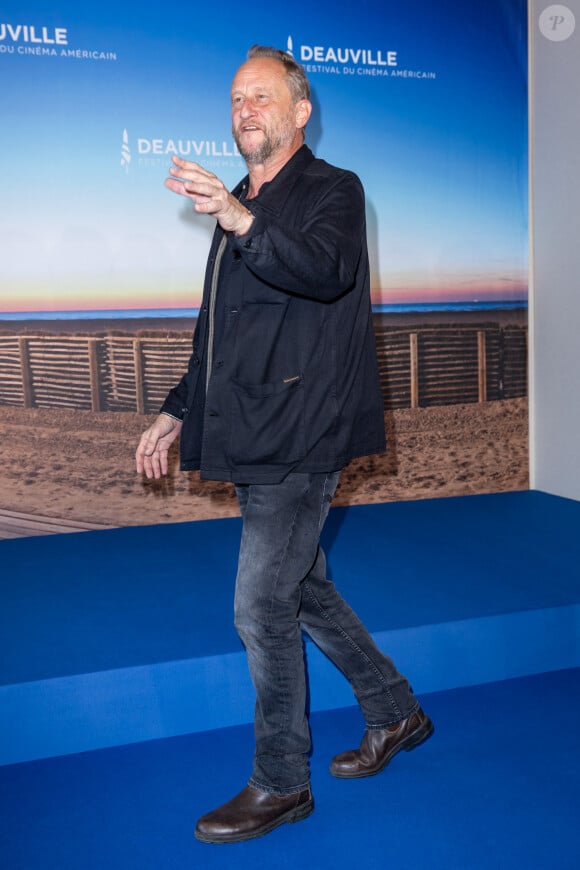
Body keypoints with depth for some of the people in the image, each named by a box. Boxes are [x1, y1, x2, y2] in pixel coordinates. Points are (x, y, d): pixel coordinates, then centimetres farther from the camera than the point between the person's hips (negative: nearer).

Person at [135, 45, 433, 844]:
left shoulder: (333, 190, -5)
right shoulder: (239, 209, 20)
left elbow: (327, 269, -28)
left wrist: (242, 222, -43)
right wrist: (177, 412, 21)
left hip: (300, 441, -9)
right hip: (258, 442, 9)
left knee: (263, 610, -5)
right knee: (303, 592, 16)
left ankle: (280, 785, 13)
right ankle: (396, 714, 35)